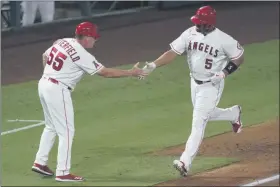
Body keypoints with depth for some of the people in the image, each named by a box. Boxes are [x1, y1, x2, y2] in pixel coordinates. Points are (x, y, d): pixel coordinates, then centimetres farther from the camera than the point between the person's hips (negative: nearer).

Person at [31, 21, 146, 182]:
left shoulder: (62, 42, 5)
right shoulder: (81, 55, -18)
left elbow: (45, 56, 20)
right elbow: (105, 73, -15)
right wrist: (131, 73, -9)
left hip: (44, 84, 9)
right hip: (58, 90, -9)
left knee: (52, 126, 23)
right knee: (66, 131, -2)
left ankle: (40, 162, 27)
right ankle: (63, 172, -1)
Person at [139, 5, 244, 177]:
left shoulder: (223, 40, -22)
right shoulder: (190, 34, -10)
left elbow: (239, 58, -10)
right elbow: (173, 53, -10)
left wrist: (223, 73, -22)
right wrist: (153, 65, -23)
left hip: (212, 86, -6)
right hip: (195, 83, 6)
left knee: (198, 123, -11)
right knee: (205, 114, 26)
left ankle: (185, 163, -12)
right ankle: (234, 114, 55)